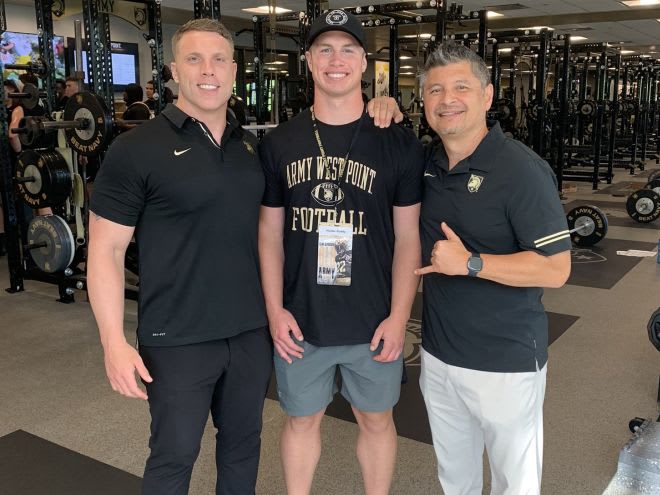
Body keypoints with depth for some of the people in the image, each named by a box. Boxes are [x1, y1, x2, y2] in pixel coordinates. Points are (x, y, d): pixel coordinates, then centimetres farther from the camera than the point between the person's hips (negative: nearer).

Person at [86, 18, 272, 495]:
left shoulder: (253, 146, 6)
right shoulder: (136, 150, -10)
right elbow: (106, 250, -10)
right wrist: (114, 341, -14)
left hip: (253, 331, 5)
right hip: (179, 341, -4)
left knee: (243, 443, 19)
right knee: (174, 456, 10)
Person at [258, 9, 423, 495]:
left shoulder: (399, 144, -5)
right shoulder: (279, 144, 0)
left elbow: (407, 236, -3)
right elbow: (270, 232, 3)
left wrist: (398, 317, -8)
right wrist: (275, 309, -3)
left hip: (373, 322, -1)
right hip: (300, 321, 1)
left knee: (376, 419, 16)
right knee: (302, 419, 17)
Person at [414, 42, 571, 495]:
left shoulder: (521, 169, -18)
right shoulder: (426, 163, 1)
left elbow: (555, 269, -19)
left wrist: (470, 263, -24)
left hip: (506, 362, -6)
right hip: (438, 353, 6)